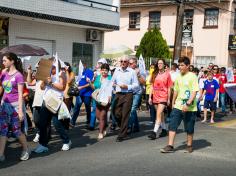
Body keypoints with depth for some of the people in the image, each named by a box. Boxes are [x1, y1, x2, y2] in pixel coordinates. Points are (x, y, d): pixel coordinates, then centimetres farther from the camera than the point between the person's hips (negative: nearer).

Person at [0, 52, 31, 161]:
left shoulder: (18, 75, -10)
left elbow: (20, 94, -13)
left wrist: (20, 110, -16)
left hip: (15, 105, -6)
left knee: (16, 130, 3)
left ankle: (26, 149, 24)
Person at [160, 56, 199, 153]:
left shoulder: (192, 76, -9)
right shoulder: (178, 77, 10)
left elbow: (194, 92, -14)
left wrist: (188, 103, -23)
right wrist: (173, 102, 20)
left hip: (189, 108, -5)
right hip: (178, 106, 5)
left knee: (189, 128, 7)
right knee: (172, 125, -3)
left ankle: (189, 145, 23)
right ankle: (170, 146, -1)